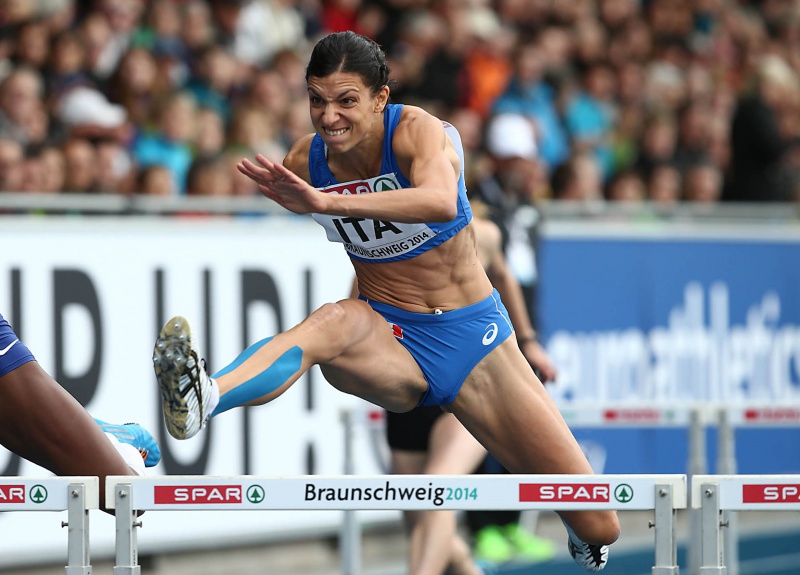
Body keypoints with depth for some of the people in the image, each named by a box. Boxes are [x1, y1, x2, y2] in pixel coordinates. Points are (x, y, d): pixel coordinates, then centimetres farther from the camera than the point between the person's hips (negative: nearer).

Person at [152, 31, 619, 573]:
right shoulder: (307, 161, -7)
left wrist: (327, 202, -52)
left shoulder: (418, 131, -19)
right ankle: (204, 397, -64)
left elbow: (441, 201, -42)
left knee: (597, 528, -4)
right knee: (333, 321, -38)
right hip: (389, 339, 1)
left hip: (472, 335, -1)